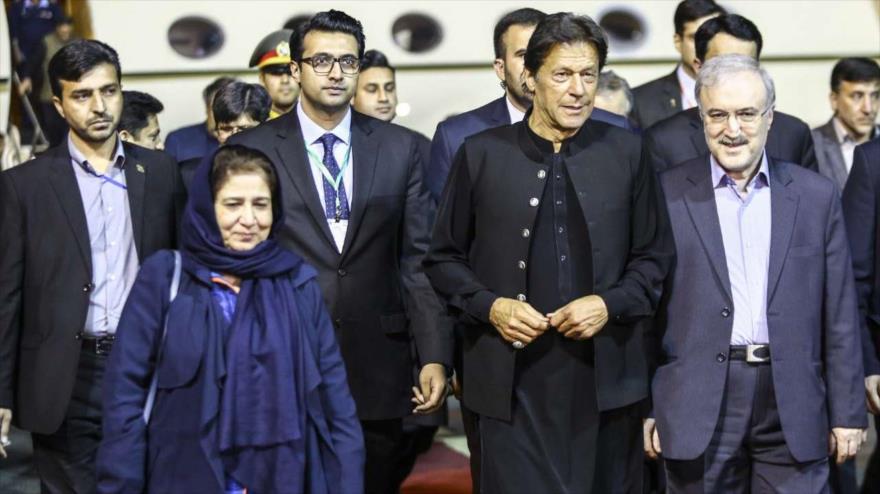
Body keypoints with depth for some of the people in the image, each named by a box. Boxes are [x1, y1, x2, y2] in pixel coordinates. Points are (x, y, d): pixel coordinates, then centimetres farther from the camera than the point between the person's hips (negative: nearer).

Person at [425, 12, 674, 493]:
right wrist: (489, 306, -9)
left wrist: (610, 305, -8)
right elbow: (444, 258, 7)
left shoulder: (626, 152, 4)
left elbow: (654, 256, 8)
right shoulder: (481, 154, 2)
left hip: (606, 379, 1)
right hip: (513, 380, -1)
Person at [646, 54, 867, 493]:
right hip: (698, 409, -1)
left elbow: (839, 317, 7)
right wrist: (645, 407, 1)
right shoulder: (667, 194, 2)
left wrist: (847, 414, 4)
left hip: (793, 409, 1)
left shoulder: (817, 196, 7)